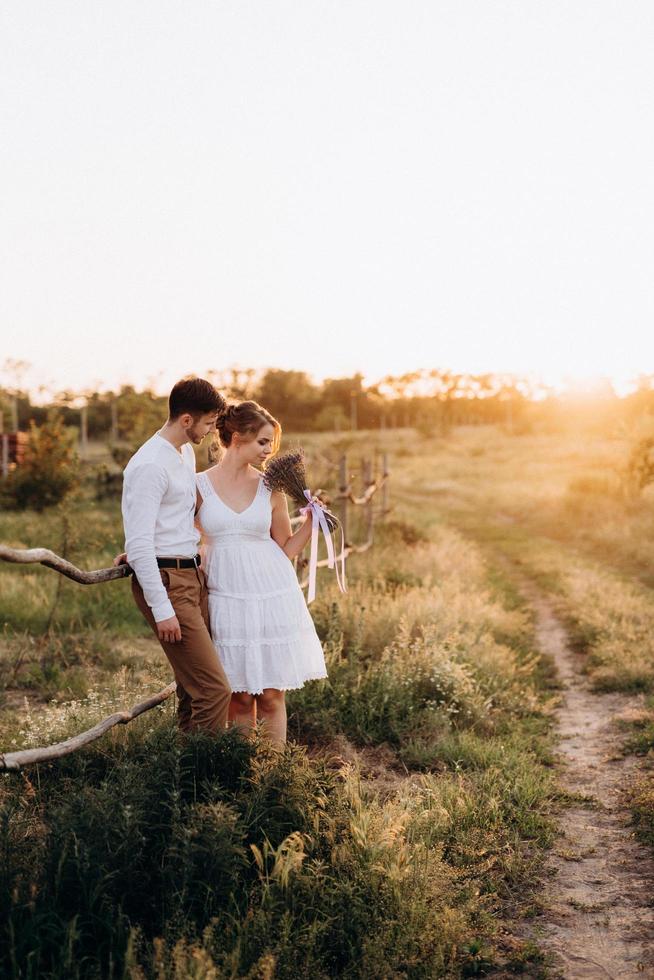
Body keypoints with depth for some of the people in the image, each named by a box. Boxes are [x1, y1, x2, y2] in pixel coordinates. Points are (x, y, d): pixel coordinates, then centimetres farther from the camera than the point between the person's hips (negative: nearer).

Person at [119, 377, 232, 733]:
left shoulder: (187, 453, 13)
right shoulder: (150, 466, -17)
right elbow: (139, 544, -20)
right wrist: (162, 610, -21)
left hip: (193, 574, 9)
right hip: (167, 582, -9)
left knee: (193, 686, 12)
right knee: (214, 690, -12)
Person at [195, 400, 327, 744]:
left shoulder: (270, 489, 3)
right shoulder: (198, 486, -1)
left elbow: (286, 548, 11)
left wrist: (312, 520, -1)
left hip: (273, 596, 1)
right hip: (227, 598, -1)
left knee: (271, 694, 5)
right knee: (240, 696, 5)